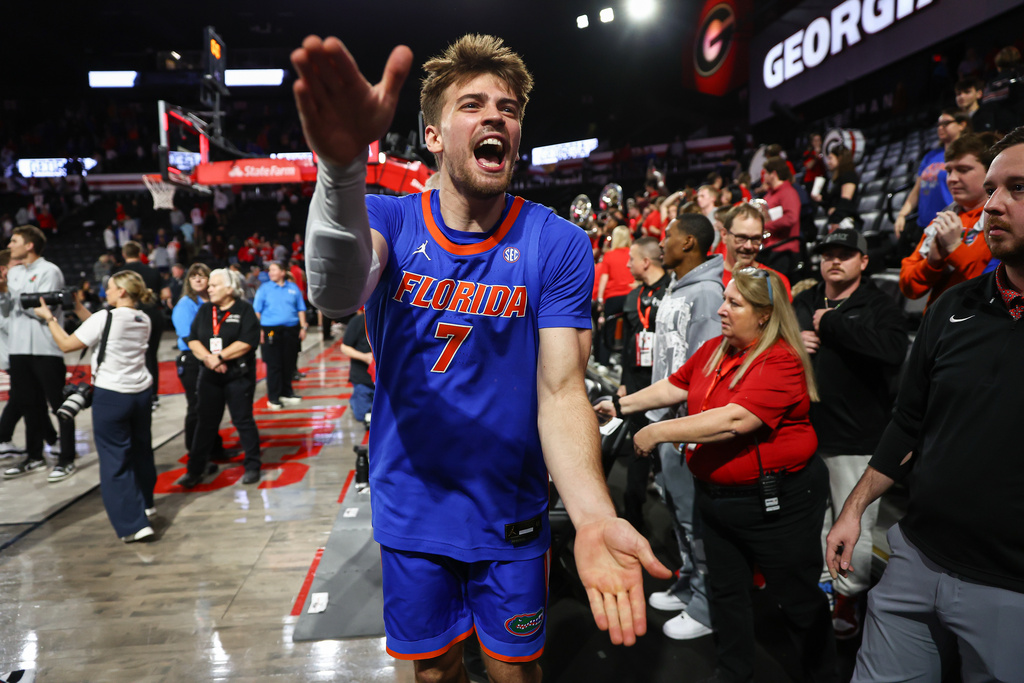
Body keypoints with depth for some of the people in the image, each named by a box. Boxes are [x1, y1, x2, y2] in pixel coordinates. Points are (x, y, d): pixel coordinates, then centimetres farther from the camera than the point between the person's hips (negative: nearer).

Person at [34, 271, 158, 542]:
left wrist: (49, 318, 5)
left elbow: (66, 345, -8)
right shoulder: (143, 320, 4)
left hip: (111, 397, -6)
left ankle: (133, 524, -2)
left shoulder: (105, 318, -15)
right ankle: (145, 504, 39)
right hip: (141, 393, 7)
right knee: (141, 449, 21)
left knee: (115, 460, 0)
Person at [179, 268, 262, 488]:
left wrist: (219, 357, -17)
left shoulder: (244, 309, -5)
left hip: (238, 375, -4)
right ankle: (195, 470, 17)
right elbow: (193, 340, 4)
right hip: (209, 375, 4)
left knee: (243, 420, 3)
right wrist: (208, 358, -13)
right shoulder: (205, 310, 10)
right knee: (205, 422, 9)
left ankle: (252, 467, 16)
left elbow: (247, 342, -15)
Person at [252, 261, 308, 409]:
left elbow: (301, 309, 14)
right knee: (274, 365, -2)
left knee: (289, 363, 8)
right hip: (271, 330, -3)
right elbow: (257, 311, 2)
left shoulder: (293, 288, 10)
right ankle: (273, 398, 5)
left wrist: (303, 327, 7)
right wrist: (259, 330, -7)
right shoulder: (264, 289, 4)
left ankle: (286, 393, 23)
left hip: (291, 330, 3)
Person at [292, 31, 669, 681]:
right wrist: (342, 166, -54)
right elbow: (336, 296, -33)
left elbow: (561, 391, -18)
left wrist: (595, 517, -36)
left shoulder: (558, 244, -13)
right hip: (410, 508, 1)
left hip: (510, 514, 0)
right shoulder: (391, 219, -10)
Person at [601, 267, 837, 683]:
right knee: (726, 590, 21)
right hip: (716, 493, 7)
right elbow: (674, 387, 11)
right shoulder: (713, 350, 2)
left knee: (798, 597, 13)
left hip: (775, 500, -7)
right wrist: (622, 405, 4)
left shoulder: (782, 362, -22)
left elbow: (734, 420, -32)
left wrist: (658, 433, -28)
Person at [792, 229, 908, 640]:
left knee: (855, 528, 1)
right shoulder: (802, 304, 10)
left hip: (857, 439, -4)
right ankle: (817, 586, 37)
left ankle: (848, 595, 25)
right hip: (804, 432, 5)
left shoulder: (880, 307, -4)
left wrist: (831, 323, -19)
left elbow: (892, 349, -25)